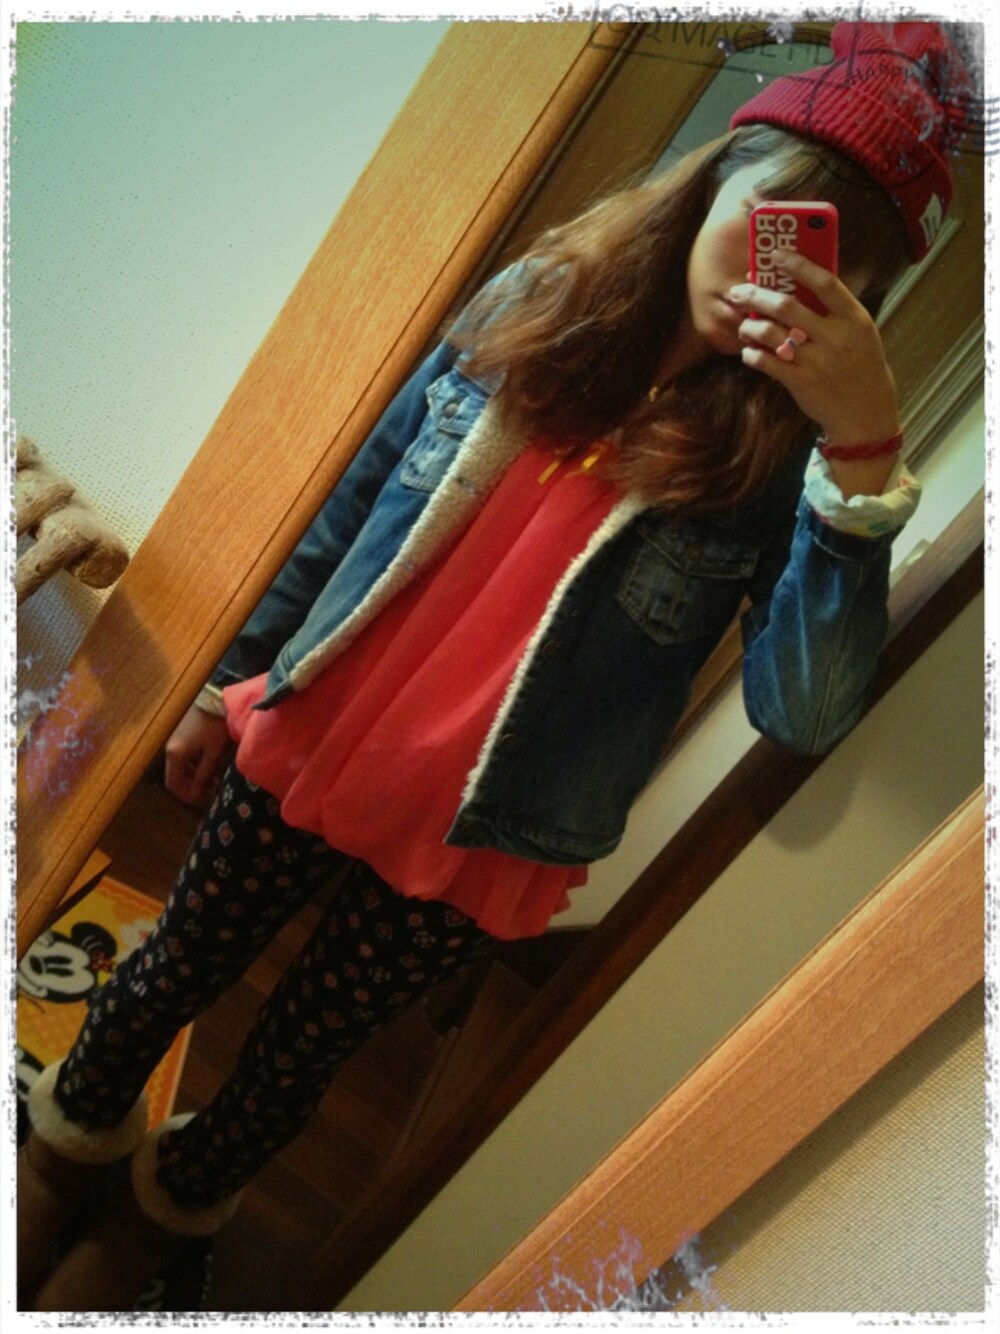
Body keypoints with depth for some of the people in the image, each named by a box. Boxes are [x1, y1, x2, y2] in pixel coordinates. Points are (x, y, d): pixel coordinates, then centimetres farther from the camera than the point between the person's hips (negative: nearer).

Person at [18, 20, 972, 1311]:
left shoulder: (785, 452, -11)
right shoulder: (534, 301, -4)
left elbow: (801, 710, -24)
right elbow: (359, 501, 3)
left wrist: (867, 450, -32)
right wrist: (232, 680, 9)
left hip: (470, 847, -2)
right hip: (302, 749, 2)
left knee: (292, 1055, 19)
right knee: (173, 974, 20)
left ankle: (155, 1215, 54)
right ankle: (65, 1145, 56)